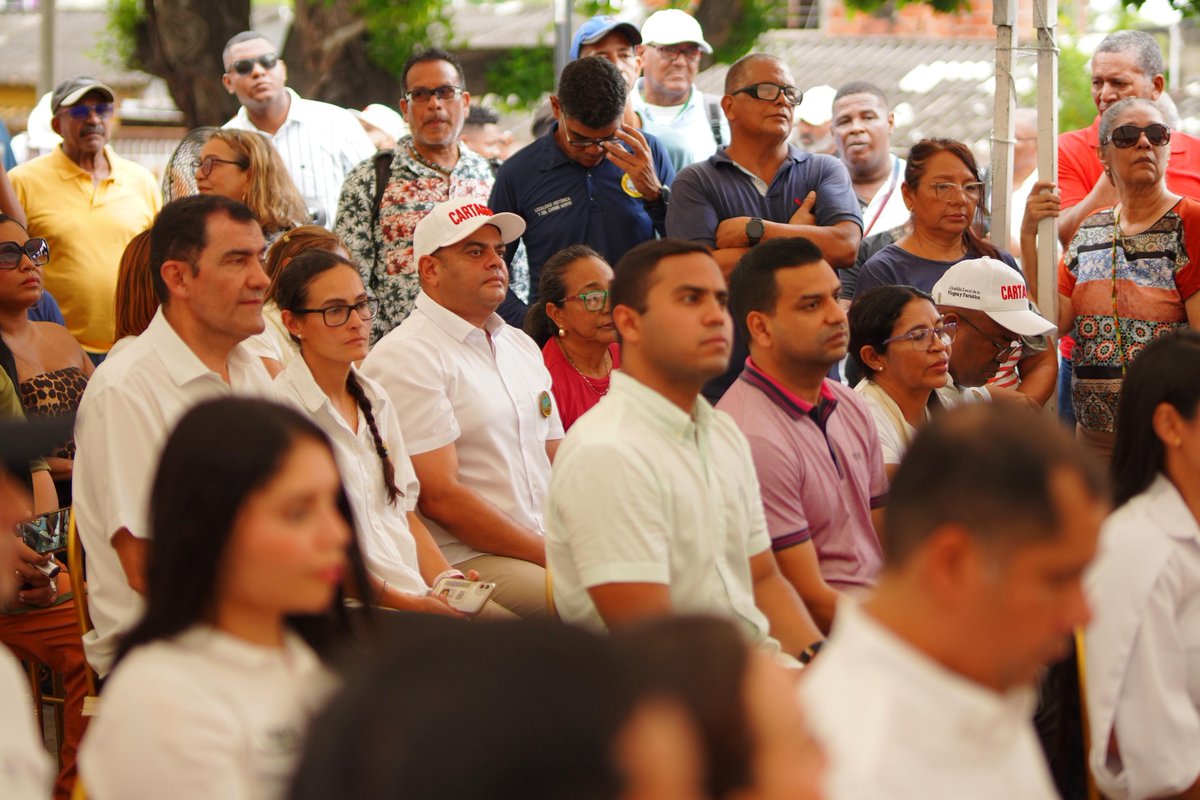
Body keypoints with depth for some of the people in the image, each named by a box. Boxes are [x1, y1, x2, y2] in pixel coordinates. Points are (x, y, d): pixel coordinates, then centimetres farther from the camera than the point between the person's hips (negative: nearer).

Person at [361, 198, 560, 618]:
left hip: (548, 544, 8)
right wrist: (552, 556, -14)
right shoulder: (404, 358, -7)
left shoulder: (521, 345, 21)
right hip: (464, 561, -8)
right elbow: (439, 497, -14)